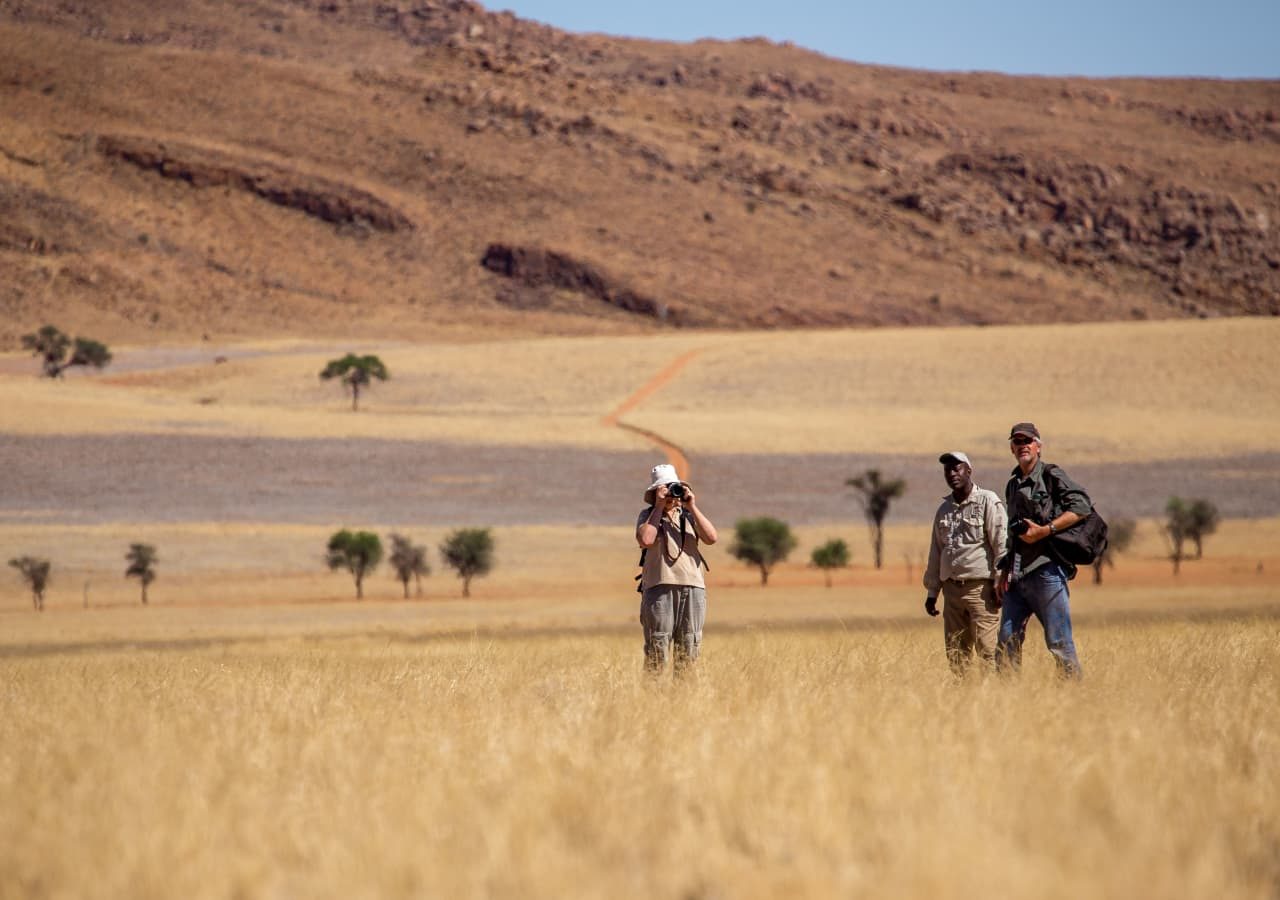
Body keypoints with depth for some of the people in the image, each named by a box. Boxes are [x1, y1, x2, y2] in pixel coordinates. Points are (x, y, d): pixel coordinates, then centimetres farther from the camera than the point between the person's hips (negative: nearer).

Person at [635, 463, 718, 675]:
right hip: (659, 586, -3)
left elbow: (711, 538, 0)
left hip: (692, 586, 3)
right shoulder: (648, 515, 8)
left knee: (689, 649, 3)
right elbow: (645, 540, -13)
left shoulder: (689, 515, 15)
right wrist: (659, 508, -6)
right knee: (657, 649, -6)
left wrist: (692, 507, -2)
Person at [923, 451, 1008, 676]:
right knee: (955, 654, 3)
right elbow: (935, 552, 22)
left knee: (988, 651, -11)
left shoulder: (988, 502, -2)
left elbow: (1002, 545, -7)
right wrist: (931, 592, 18)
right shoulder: (944, 510, 18)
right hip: (952, 589, 6)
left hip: (981, 588, -6)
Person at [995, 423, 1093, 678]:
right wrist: (1004, 573, 19)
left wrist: (1044, 531, -16)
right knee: (1007, 644, 3)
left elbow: (1081, 508, -13)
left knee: (1059, 643, -7)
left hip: (1046, 569, -7)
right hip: (1017, 578, 7)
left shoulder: (1052, 476, -1)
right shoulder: (1013, 485, 21)